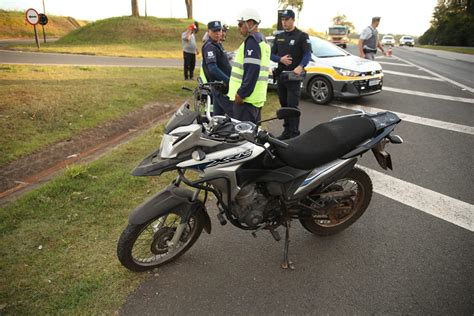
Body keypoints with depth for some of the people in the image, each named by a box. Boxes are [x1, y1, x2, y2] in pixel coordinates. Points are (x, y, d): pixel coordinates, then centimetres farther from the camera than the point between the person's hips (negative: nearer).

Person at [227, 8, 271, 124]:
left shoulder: (252, 40, -11)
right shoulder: (262, 39, 22)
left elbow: (252, 69, -23)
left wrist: (242, 92, -22)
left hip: (247, 96, -10)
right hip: (257, 96, 10)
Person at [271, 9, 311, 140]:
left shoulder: (302, 36, -1)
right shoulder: (278, 37, 16)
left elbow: (308, 54, -11)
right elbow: (272, 55, 12)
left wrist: (300, 67, -30)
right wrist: (280, 59, -10)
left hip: (294, 76, -6)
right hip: (280, 75, 6)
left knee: (292, 106, -11)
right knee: (284, 105, 10)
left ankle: (294, 133, -8)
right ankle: (286, 130, 19)